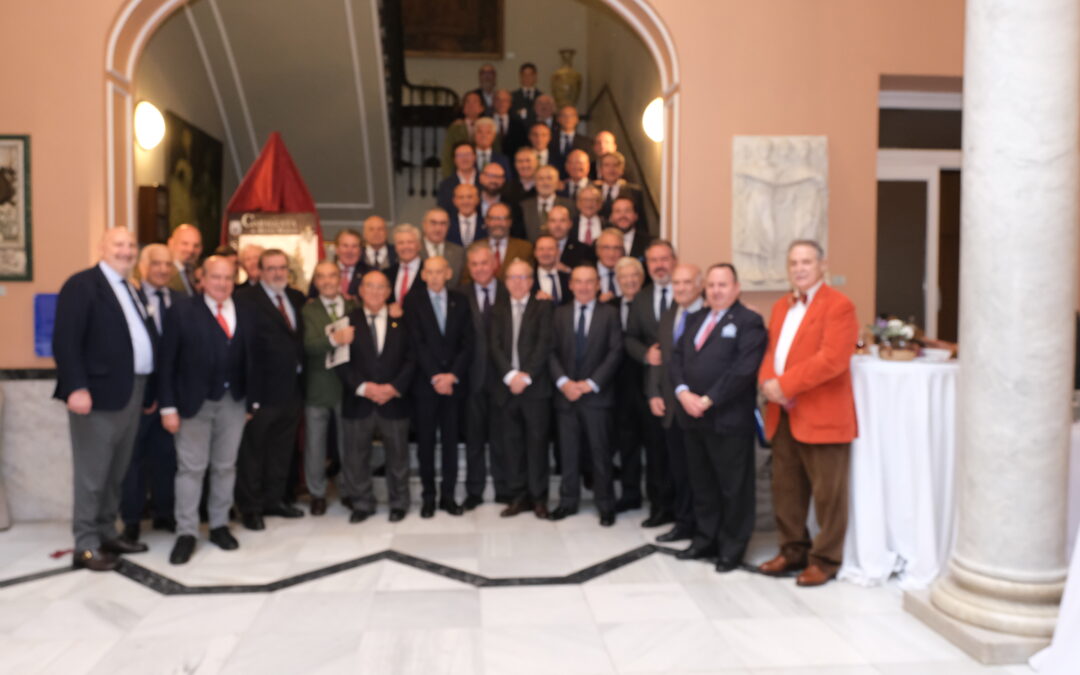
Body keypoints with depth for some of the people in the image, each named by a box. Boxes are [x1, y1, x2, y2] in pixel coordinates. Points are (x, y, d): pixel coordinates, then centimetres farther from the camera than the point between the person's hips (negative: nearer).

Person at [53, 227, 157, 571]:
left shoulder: (132, 290, 17)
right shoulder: (82, 284, -7)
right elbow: (65, 341, -15)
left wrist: (149, 391, 14)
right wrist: (76, 388, -23)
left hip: (133, 393, 8)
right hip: (99, 393, -8)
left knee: (116, 474, 16)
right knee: (92, 475, 0)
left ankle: (107, 534, 27)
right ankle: (86, 545, 10)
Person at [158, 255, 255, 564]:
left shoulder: (246, 313, 6)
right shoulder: (182, 311, -5)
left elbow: (251, 359, 5)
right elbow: (168, 362, -6)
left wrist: (252, 400, 2)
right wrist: (168, 407, -10)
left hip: (233, 402, 3)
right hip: (194, 402, -3)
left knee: (225, 466, 12)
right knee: (191, 468, 2)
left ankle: (220, 525, 25)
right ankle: (186, 533, 13)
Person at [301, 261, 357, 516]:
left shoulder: (355, 306, 5)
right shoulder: (307, 310, -1)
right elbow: (308, 344, -18)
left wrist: (351, 338, -21)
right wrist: (333, 339, -34)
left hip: (349, 386, 1)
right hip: (317, 387, -1)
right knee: (314, 444, 10)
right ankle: (317, 493, 27)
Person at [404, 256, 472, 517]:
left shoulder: (460, 301, 9)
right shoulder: (413, 301, 2)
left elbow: (467, 342, 3)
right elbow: (417, 343, -6)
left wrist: (452, 375, -8)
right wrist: (435, 377, -13)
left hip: (454, 382, 2)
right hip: (425, 383, -1)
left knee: (450, 440, 5)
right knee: (425, 441, 3)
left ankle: (448, 495, 14)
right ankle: (428, 496, 12)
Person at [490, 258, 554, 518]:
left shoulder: (543, 307, 4)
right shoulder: (499, 311, 16)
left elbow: (545, 344, -6)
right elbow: (495, 347, 4)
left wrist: (527, 376, -14)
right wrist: (510, 375, -11)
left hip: (536, 386, -3)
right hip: (507, 387, 3)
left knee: (537, 441, 1)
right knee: (512, 442, 5)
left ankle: (539, 497, 10)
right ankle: (518, 496, 14)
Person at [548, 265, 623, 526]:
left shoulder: (609, 313, 3)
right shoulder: (560, 313, 10)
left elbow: (615, 352, -4)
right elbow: (552, 352, 4)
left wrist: (591, 383, -11)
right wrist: (563, 382, -11)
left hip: (597, 394, -2)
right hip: (565, 393, 2)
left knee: (600, 452, 2)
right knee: (568, 452, 7)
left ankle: (606, 505, 13)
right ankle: (568, 501, 20)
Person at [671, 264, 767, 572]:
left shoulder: (749, 321, -6)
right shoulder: (695, 319, 17)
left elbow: (744, 369, -17)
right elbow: (677, 358, 11)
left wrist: (708, 400, -17)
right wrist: (683, 393, -7)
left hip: (729, 418, -6)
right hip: (693, 416, 7)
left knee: (733, 486, 4)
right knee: (702, 483, 15)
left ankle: (733, 547, 17)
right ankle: (705, 540, 27)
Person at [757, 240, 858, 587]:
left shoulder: (838, 305, -9)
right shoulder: (780, 306, 17)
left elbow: (831, 359, -19)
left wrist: (785, 385, -20)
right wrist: (767, 381, -7)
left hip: (822, 415, -7)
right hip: (783, 414, 8)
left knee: (827, 493, 2)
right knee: (786, 489, 15)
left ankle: (825, 559, 14)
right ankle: (793, 549, 28)